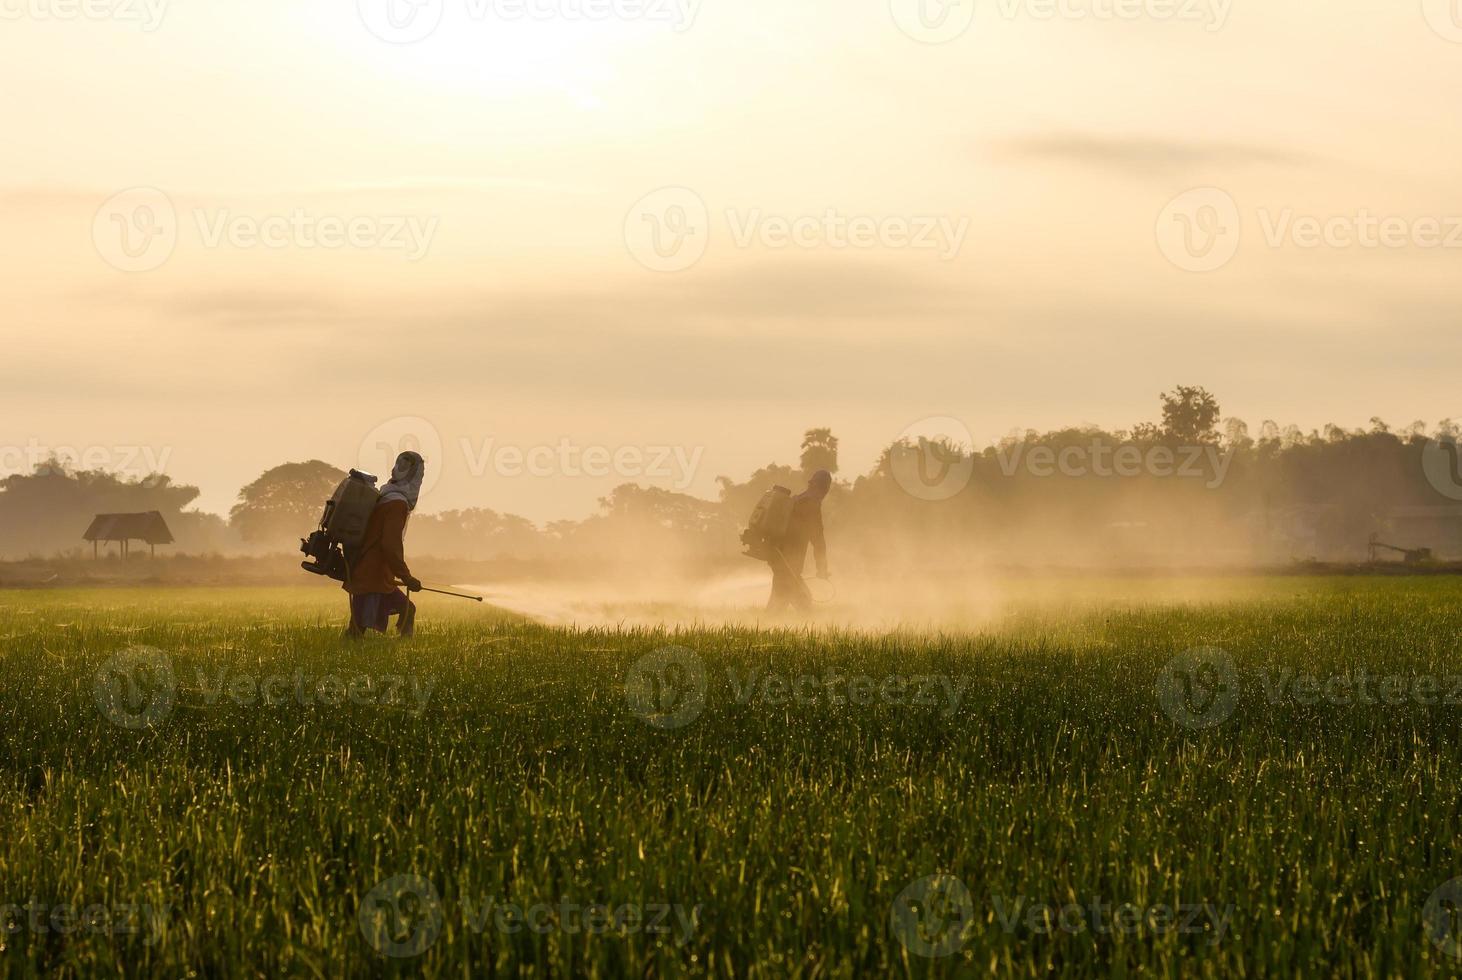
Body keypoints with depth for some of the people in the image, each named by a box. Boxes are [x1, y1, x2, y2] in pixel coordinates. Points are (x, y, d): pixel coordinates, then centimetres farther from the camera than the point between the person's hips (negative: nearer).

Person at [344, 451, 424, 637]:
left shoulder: (384, 499, 15)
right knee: (358, 632, -14)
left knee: (407, 609, 21)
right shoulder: (397, 504, -14)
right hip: (371, 580, -10)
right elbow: (390, 545, -22)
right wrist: (406, 578, -17)